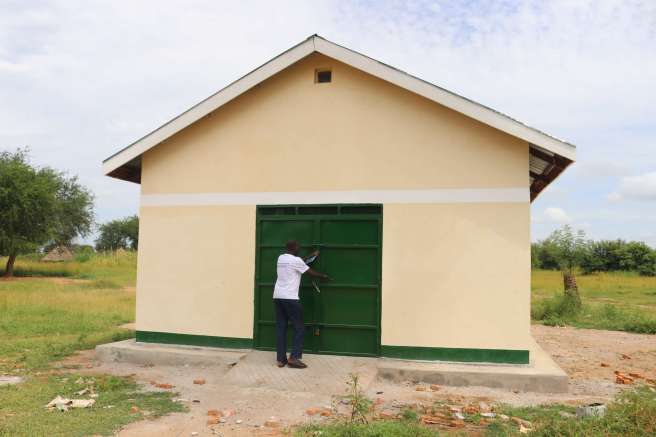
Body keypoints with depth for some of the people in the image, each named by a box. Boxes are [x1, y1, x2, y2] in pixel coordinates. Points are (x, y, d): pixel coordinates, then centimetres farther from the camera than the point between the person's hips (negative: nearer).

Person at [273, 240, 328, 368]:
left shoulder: (281, 258, 13)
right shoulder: (296, 260, -9)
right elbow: (311, 272, 2)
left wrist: (311, 256, 37)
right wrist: (323, 276, 19)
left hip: (278, 296, 8)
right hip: (290, 298, -8)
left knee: (281, 328, 8)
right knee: (299, 328, 1)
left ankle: (281, 359, 8)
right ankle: (294, 358, -5)